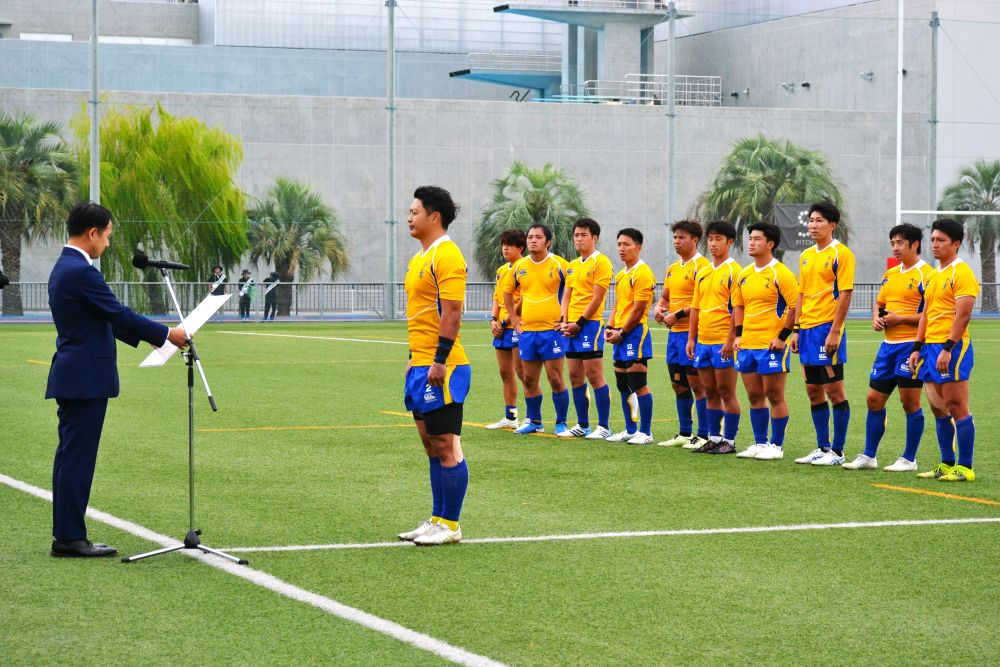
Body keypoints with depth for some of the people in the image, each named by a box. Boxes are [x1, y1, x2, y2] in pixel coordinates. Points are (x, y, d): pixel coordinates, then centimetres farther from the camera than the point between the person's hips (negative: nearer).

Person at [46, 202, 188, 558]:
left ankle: (65, 535, 16)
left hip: (71, 377, 10)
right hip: (86, 378, -10)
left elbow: (106, 319, 20)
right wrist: (166, 334, -8)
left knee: (70, 455, 12)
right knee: (78, 457, -6)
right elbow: (119, 314, -17)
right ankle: (70, 537, -3)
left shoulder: (63, 268, 15)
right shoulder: (81, 272, -18)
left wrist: (147, 337, 19)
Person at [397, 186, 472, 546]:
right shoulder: (420, 258, 18)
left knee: (445, 445, -5)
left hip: (440, 368, -10)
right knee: (432, 446, 12)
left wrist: (439, 361, -23)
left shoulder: (446, 255, -13)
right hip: (421, 365, 10)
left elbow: (452, 312, -19)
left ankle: (450, 526, 0)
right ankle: (437, 519, 18)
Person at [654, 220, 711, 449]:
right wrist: (658, 308, 5)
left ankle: (704, 435, 0)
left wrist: (679, 314, -18)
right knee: (678, 384, 12)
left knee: (696, 384, -5)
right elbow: (665, 296, 27)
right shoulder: (673, 269, 16)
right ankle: (685, 434, 21)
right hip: (675, 333, 9)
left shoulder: (701, 266, -11)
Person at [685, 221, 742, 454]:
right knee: (710, 392, 11)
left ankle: (729, 441, 3)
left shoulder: (733, 271, -7)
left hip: (723, 342, -7)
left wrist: (731, 340, -18)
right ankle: (714, 438, 17)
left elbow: (737, 308, -13)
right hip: (703, 340, 7)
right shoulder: (702, 273, 14)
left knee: (726, 392, -2)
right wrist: (691, 338, 12)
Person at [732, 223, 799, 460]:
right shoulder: (744, 275, 12)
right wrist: (738, 335, 9)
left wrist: (782, 337, -15)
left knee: (774, 396, -1)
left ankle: (776, 446, 6)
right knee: (754, 396, 11)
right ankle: (760, 443, 19)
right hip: (747, 344, 7)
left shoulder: (780, 273, -10)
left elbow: (795, 305, -12)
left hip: (771, 345, -7)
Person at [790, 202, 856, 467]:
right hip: (808, 329, 8)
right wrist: (797, 330, 12)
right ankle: (822, 447, 18)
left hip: (828, 328, -8)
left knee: (834, 389, -4)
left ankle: (837, 452, 1)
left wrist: (834, 332, -18)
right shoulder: (806, 255, 15)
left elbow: (845, 295, -13)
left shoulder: (841, 253, -8)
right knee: (813, 390, 10)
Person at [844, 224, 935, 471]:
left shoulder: (925, 274, -10)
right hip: (889, 345, 8)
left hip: (911, 345, -8)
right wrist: (876, 317, 3)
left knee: (910, 402, -2)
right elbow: (879, 302, 25)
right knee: (874, 399, 8)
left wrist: (900, 319, -18)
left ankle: (909, 460, 7)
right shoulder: (891, 274, 15)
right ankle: (868, 456, 16)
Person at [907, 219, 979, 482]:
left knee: (957, 407, -7)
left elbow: (963, 315, -17)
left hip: (952, 347, -9)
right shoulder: (934, 275, 18)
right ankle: (947, 464, 16)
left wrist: (948, 349, -22)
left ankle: (965, 467, -3)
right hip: (931, 346, 9)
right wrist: (917, 348, 17)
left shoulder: (961, 273, -9)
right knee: (939, 408, 10)